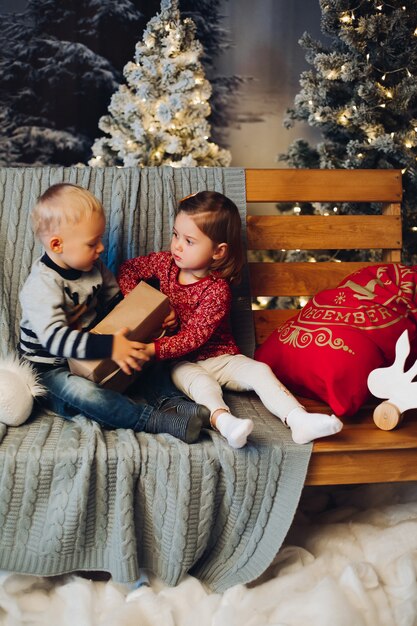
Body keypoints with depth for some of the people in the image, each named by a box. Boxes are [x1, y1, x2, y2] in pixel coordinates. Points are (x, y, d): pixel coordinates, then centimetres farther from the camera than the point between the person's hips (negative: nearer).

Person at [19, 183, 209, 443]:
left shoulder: (93, 266, 1)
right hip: (51, 369, -8)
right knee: (84, 393, -36)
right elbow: (55, 338, -35)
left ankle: (169, 400, -15)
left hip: (91, 356, 8)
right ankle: (160, 421, -38)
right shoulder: (42, 285, -24)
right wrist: (109, 346, -45)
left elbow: (117, 302, 15)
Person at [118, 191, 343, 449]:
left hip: (219, 356, -1)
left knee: (260, 371, -23)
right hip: (183, 363, 2)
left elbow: (193, 338, -24)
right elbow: (127, 268, 10)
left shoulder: (217, 290, -19)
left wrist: (153, 349, -34)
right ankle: (222, 419, -57)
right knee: (201, 382, -31)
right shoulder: (165, 263, -2)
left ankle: (300, 421, -33)